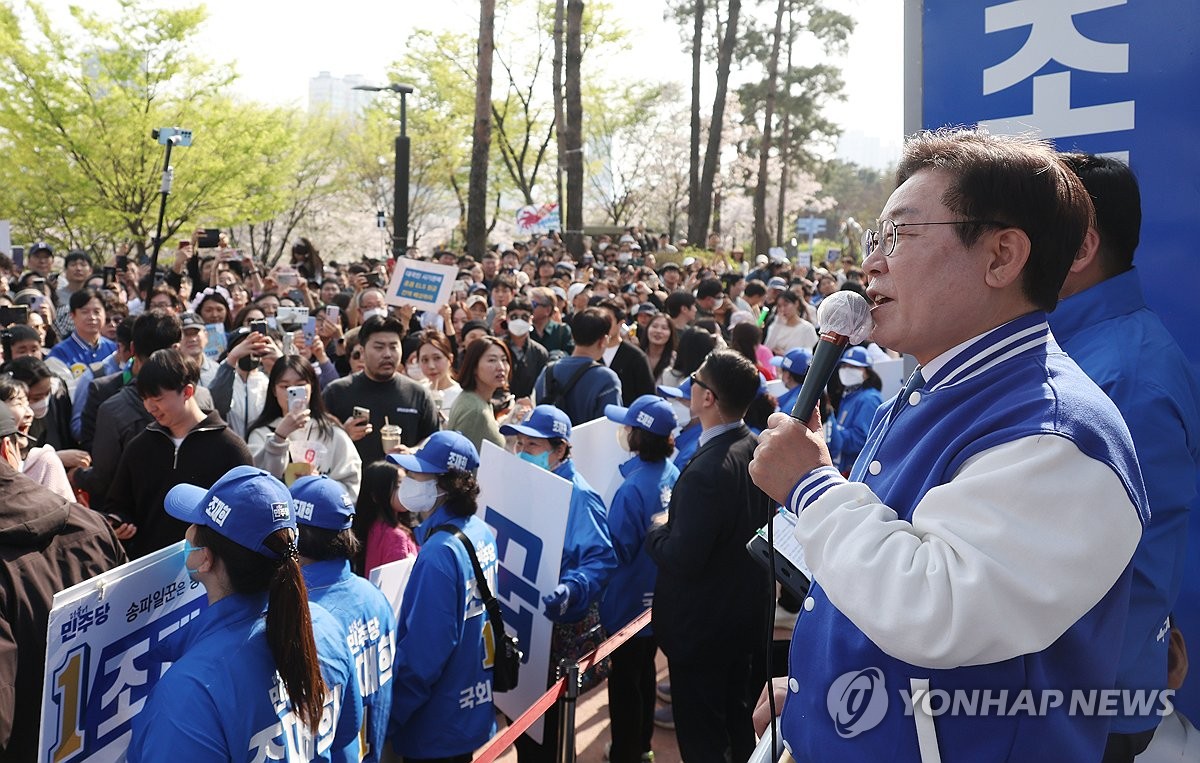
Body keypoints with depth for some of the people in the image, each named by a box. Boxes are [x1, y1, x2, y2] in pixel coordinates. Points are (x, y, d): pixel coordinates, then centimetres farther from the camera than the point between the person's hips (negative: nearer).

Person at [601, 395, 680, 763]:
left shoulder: (633, 488, -27)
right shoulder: (671, 473, -3)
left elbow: (617, 551, -21)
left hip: (631, 601, -8)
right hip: (661, 595, 8)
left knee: (624, 679, 7)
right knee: (645, 670, 22)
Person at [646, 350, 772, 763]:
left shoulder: (706, 470, -31)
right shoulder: (756, 449, -2)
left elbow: (680, 560, -29)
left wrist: (658, 528, -11)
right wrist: (679, 523, 11)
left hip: (704, 624, -9)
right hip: (749, 611, 9)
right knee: (739, 724, 25)